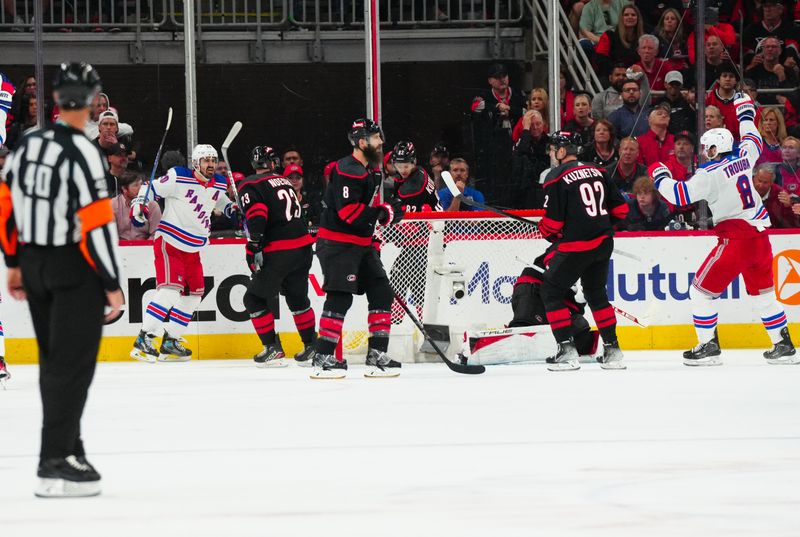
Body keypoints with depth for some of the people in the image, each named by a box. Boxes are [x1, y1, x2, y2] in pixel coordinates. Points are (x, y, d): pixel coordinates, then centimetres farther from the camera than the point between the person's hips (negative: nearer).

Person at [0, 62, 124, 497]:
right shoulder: (80, 153, -19)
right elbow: (98, 224, -20)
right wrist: (112, 284, -13)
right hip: (75, 270, -8)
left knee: (54, 360, 17)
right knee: (73, 364, -5)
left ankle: (67, 446, 26)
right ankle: (56, 462, -8)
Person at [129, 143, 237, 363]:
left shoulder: (219, 185, 6)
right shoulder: (178, 178, -14)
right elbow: (150, 189, -7)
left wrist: (233, 209, 9)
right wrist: (138, 206, -22)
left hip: (193, 249, 8)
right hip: (169, 243, -8)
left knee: (193, 294, 10)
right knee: (170, 290, -21)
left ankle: (170, 343, 18)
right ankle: (143, 341, -22)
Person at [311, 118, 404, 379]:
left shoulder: (373, 171, 15)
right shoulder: (347, 170, -17)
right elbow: (348, 211, -25)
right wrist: (384, 213, -22)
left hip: (361, 244, 10)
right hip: (337, 243, -10)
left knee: (381, 293, 7)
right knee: (340, 298, -15)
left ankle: (377, 356, 11)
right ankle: (323, 359, -13)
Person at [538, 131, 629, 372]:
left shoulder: (557, 178, -10)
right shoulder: (597, 172, 10)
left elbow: (552, 223, -12)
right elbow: (620, 208, 12)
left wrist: (548, 233, 10)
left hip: (575, 245, -7)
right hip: (603, 243, 7)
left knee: (552, 291, 5)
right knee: (596, 293, 20)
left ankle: (567, 351, -4)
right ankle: (612, 350, 17)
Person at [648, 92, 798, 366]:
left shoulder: (710, 173, -14)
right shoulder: (743, 157, 4)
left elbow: (680, 195, -18)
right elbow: (754, 142, 27)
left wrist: (660, 175, -1)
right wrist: (746, 114, 42)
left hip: (735, 240, -7)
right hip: (760, 237, 7)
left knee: (701, 290, 3)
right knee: (763, 293, 19)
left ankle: (708, 347, 1)